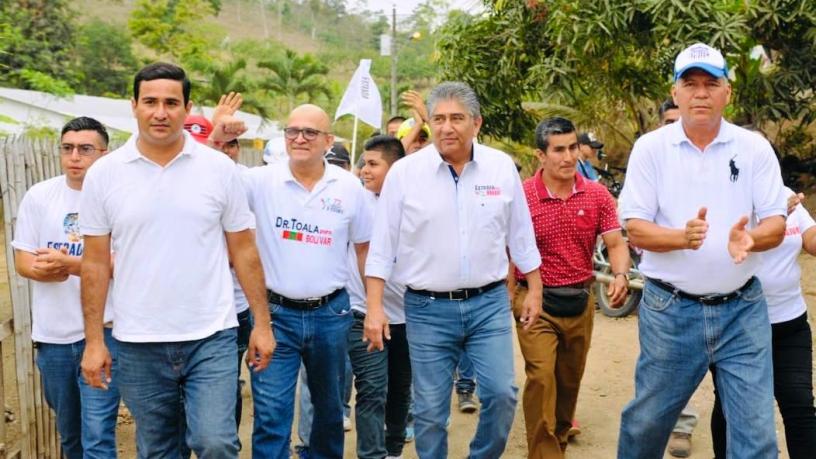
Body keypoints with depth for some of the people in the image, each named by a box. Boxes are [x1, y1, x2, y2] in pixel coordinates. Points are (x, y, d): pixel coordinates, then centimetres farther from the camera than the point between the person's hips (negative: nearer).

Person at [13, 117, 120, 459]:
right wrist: (45, 269, -18)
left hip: (102, 332, -4)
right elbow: (22, 261, 4)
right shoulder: (38, 196, 3)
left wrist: (71, 265, -25)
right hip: (51, 334, 4)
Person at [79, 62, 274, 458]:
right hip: (138, 345, 1)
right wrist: (93, 341, 1)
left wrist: (262, 323, 1)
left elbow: (243, 250, 4)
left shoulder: (220, 168, 0)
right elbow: (95, 263, 3)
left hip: (211, 338, -1)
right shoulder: (104, 174, 1)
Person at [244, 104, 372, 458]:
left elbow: (364, 248, 8)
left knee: (330, 406, 20)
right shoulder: (262, 181, -6)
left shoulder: (349, 186, -1)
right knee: (271, 413, -6)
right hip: (275, 312, -2)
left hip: (331, 313, 2)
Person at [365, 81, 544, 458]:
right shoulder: (404, 172, -5)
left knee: (501, 393, -3)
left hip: (489, 303, 1)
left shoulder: (502, 167, 1)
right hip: (427, 308, -1)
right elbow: (382, 247, -2)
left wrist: (534, 291, 11)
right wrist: (374, 308, -6)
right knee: (430, 409, 4)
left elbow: (521, 236, 10)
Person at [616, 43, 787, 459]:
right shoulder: (650, 148, -2)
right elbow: (635, 230, -4)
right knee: (647, 421, 14)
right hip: (670, 309, -1)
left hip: (742, 309, 1)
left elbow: (776, 224, -1)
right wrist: (683, 237, -24)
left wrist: (749, 237, -24)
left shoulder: (755, 148, 1)